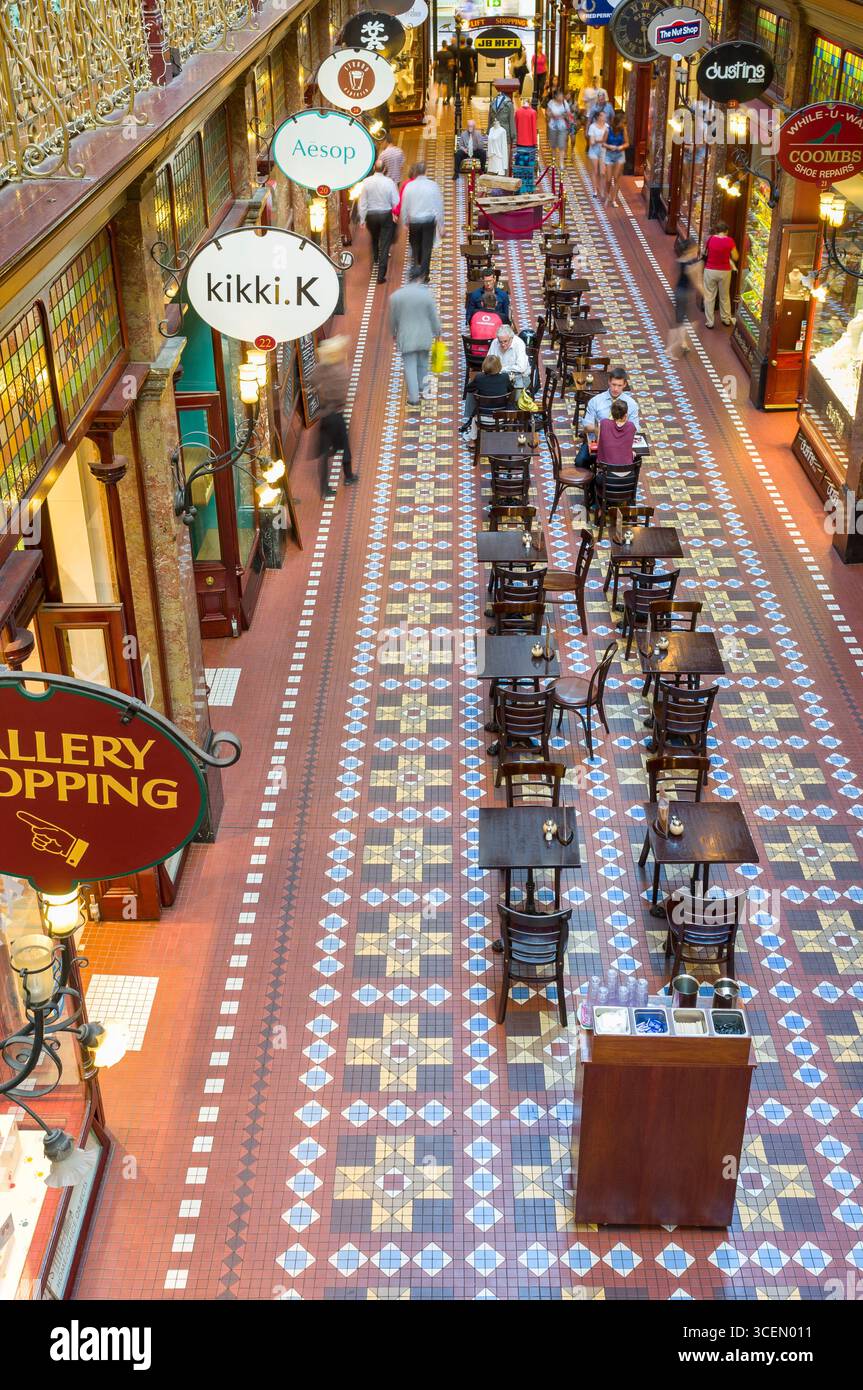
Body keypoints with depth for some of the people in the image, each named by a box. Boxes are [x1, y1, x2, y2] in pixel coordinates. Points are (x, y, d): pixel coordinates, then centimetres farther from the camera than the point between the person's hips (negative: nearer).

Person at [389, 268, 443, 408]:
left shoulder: (396, 296, -9)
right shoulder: (427, 294, -13)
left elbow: (393, 318, 1)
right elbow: (434, 316, -6)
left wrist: (394, 333, 19)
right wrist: (437, 331, 11)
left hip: (406, 337, -1)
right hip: (424, 336, 1)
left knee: (410, 367, 6)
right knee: (422, 363, 22)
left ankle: (413, 399, 5)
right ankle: (421, 388, 40)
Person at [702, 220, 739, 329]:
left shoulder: (710, 239, -7)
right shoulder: (730, 240, -10)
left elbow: (704, 253, 7)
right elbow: (735, 258, -4)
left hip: (710, 271, 0)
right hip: (724, 272, 0)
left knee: (709, 297, 10)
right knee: (724, 296, 18)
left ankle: (709, 322, 12)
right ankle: (726, 319, 29)